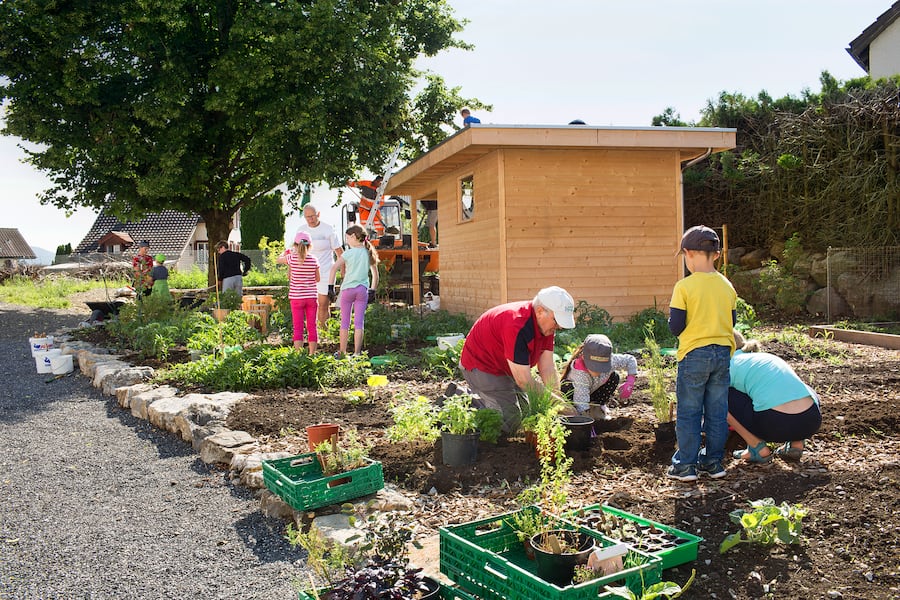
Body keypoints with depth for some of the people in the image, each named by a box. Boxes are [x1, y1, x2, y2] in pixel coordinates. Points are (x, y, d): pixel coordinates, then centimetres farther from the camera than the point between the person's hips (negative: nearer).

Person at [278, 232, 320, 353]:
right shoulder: (313, 260, -3)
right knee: (312, 326, 7)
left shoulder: (292, 258, -7)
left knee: (298, 327, 2)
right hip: (312, 297, 1)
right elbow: (318, 279, 6)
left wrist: (286, 251, 33)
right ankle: (312, 354, 12)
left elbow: (279, 259, 15)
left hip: (296, 297, -1)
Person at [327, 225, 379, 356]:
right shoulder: (368, 253, 5)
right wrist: (372, 291, 16)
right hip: (362, 289, 3)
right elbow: (375, 274, 10)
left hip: (347, 289, -3)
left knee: (344, 322, 7)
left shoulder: (349, 253, -6)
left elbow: (334, 268, -14)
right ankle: (357, 353, 3)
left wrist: (330, 287, -10)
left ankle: (342, 352, 12)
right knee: (359, 323, 4)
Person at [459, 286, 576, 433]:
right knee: (509, 423, -13)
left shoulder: (546, 324, -9)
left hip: (506, 369, 9)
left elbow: (547, 367, -7)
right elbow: (524, 381, -33)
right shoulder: (517, 327, -36)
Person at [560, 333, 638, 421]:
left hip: (593, 391, 5)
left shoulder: (611, 361, -30)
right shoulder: (579, 372, -44)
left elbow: (630, 360, -11)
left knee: (614, 377, -18)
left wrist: (630, 382, -22)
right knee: (568, 388, -39)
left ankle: (598, 406, 0)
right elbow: (581, 399, -48)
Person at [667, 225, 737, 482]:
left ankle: (686, 465, 9)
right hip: (722, 353, 5)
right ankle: (713, 461, 21)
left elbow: (675, 327, -14)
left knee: (688, 412, 5)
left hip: (694, 354, -5)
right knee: (717, 411, 13)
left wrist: (672, 319, 7)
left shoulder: (684, 287, -13)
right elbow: (732, 321, 11)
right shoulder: (727, 286, 3)